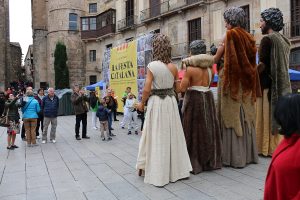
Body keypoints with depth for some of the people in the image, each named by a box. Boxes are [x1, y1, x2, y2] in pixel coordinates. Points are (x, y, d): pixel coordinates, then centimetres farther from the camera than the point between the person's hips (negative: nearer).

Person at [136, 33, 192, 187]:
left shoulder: (151, 66, -11)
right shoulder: (173, 67, 0)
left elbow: (147, 89, -15)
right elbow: (177, 88, 8)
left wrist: (142, 103, 1)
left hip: (156, 102, -4)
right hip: (171, 102, 4)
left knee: (156, 136, 7)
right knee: (172, 134, 14)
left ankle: (158, 172, 18)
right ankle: (175, 169, 26)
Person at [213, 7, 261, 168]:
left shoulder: (230, 34, -6)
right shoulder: (248, 37, 12)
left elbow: (216, 59, -3)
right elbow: (250, 59, 18)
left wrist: (220, 46, 17)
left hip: (231, 80, -7)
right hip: (246, 81, 7)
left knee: (232, 116, -2)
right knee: (246, 115, 11)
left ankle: (234, 156, 4)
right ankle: (248, 154, 19)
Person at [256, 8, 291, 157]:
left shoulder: (267, 39, -13)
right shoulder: (283, 40, 13)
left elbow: (262, 65, -19)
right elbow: (281, 64, 16)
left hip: (268, 85, -8)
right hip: (281, 86, 8)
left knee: (267, 116, 0)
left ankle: (268, 147, 8)